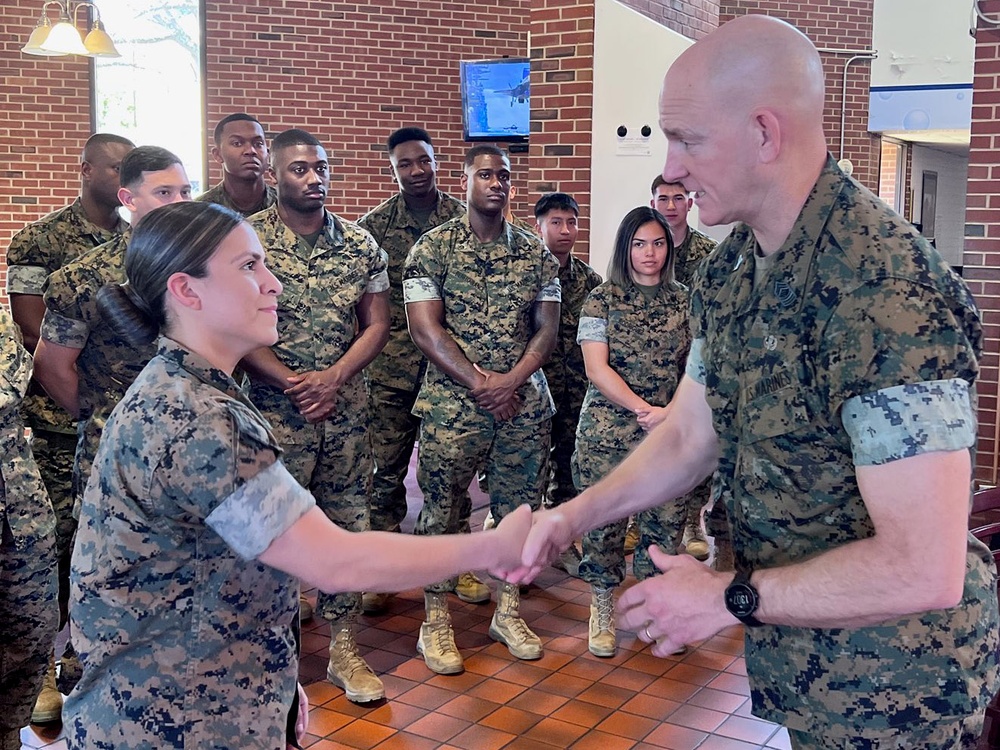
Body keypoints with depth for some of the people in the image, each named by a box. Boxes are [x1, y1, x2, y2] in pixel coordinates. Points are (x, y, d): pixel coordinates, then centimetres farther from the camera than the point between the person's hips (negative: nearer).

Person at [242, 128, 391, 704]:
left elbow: (377, 325, 4)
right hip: (273, 409, -3)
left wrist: (332, 378, -11)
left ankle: (344, 646, 22)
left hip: (347, 409, 3)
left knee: (348, 524, 9)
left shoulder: (361, 244, 5)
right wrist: (293, 383, -14)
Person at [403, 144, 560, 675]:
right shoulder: (433, 248, -1)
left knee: (518, 510, 10)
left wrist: (510, 382, -11)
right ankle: (435, 622, 17)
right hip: (451, 405, -3)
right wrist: (478, 383, -15)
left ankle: (508, 612, 26)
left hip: (525, 405, 3)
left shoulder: (536, 254, 9)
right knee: (441, 513, 3)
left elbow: (547, 329, 5)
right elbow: (425, 329, -8)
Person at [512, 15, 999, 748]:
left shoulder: (887, 293, -30)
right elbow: (689, 436, 7)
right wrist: (574, 515, -6)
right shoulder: (728, 270, -2)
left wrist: (727, 598, -21)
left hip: (894, 681, -7)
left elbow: (923, 569, -31)